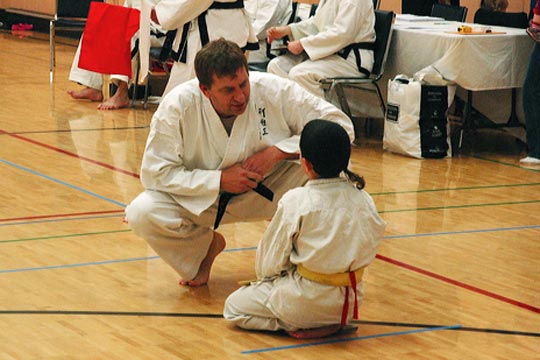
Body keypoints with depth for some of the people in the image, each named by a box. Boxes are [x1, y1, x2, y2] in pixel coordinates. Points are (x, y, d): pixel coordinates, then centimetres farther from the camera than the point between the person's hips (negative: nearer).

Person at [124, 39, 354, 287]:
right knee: (141, 214, -26)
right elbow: (155, 172, -19)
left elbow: (341, 126, -20)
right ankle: (205, 245, 7)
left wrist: (277, 151, -29)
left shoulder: (273, 90, -22)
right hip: (205, 197, 0)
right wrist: (220, 180, -26)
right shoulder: (178, 105, -23)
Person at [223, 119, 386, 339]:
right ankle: (335, 322, 12)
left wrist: (264, 275, 17)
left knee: (233, 306, 9)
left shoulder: (295, 202, -17)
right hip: (348, 303, 6)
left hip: (306, 302, -6)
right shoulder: (363, 199, -5)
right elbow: (369, 249, 7)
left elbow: (270, 262, -6)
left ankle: (294, 327, -2)